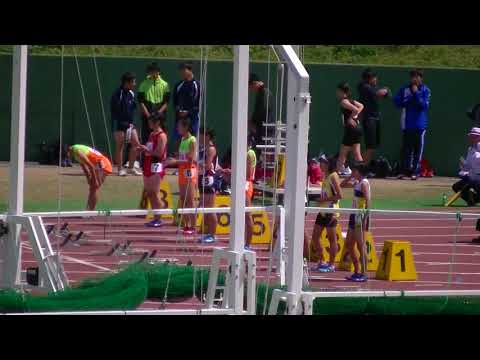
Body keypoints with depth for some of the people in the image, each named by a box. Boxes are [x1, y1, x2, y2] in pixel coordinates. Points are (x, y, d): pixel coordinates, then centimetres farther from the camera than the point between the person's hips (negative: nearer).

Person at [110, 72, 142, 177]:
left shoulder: (131, 93, 11)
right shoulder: (118, 94, -12)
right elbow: (114, 111, -14)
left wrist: (132, 122, 2)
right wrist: (124, 123, -16)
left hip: (130, 124, 7)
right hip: (119, 124, -7)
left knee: (136, 144, 2)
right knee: (120, 146, -1)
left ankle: (131, 168, 12)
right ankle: (120, 169, 5)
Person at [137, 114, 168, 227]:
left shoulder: (161, 136, -10)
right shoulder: (152, 134, 16)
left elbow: (159, 153, -17)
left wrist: (147, 149, -16)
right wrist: (142, 149, 5)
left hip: (156, 167, -9)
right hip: (148, 166, 9)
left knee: (154, 193, -10)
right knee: (148, 193, 8)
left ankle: (158, 219, -7)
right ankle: (155, 218, 13)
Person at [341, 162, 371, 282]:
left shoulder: (364, 183, -12)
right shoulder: (356, 183, 15)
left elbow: (368, 200, -19)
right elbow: (342, 185, 28)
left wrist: (365, 218, -25)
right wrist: (351, 176, 14)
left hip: (361, 217, -10)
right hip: (354, 216, 10)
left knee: (360, 245, -7)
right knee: (348, 244, 13)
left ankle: (363, 273, -3)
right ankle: (357, 271, 19)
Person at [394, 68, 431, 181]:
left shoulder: (425, 90, 0)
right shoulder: (405, 89, 7)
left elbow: (425, 105, -11)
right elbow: (397, 102, 2)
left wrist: (416, 93, -14)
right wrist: (409, 99, -11)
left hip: (420, 124, -2)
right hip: (407, 124, 2)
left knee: (418, 148, -1)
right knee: (406, 148, 4)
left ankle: (415, 171, 4)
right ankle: (404, 170, 9)